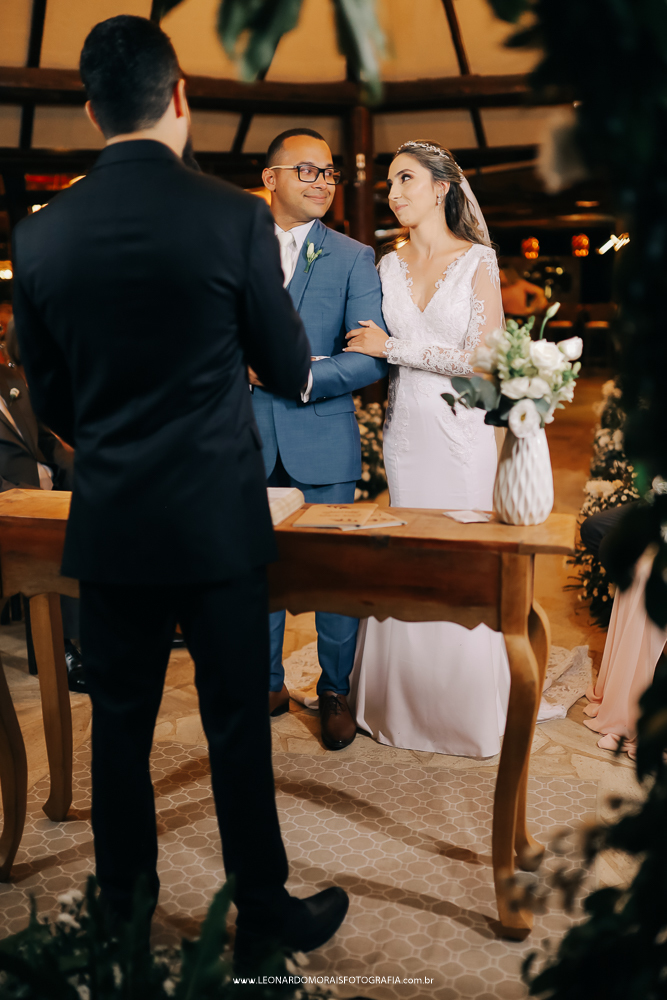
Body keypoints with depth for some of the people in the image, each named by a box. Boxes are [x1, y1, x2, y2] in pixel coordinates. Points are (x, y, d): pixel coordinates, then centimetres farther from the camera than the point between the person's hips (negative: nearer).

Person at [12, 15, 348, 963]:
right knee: (237, 723, 10)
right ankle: (263, 910, 27)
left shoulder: (40, 235, -2)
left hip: (108, 522, 3)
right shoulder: (235, 216, -11)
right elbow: (290, 370, -2)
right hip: (219, 518, -3)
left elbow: (49, 398, 6)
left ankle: (123, 904, 35)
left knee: (120, 719, 17)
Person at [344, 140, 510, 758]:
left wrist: (394, 347, -12)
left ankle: (468, 710, 19)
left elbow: (485, 358, -11)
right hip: (404, 429, 4)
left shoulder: (478, 261, -3)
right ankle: (407, 703, 22)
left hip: (460, 430, -3)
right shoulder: (389, 266, 10)